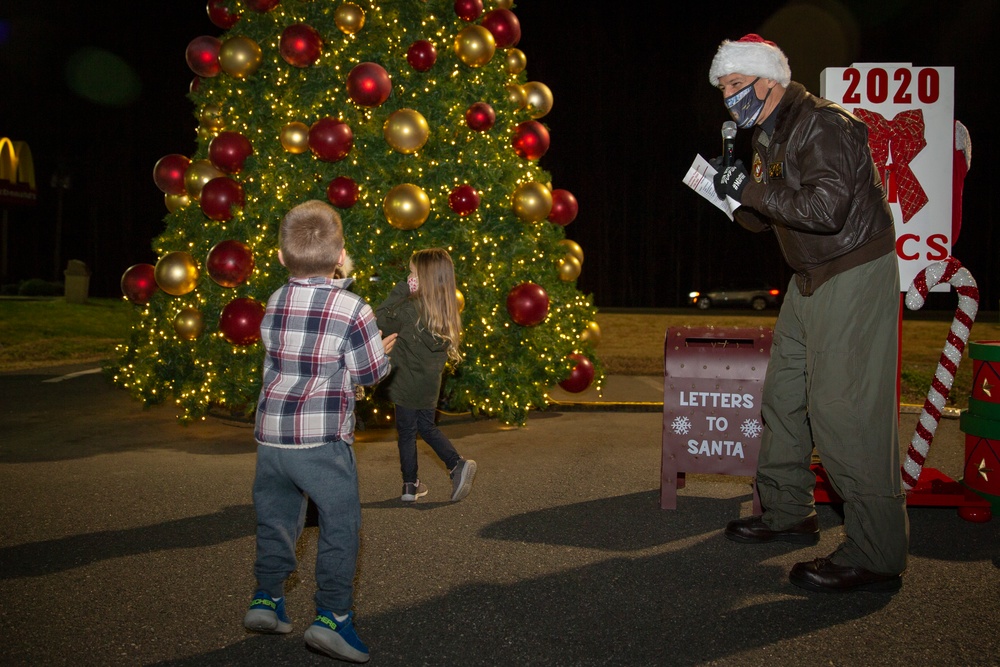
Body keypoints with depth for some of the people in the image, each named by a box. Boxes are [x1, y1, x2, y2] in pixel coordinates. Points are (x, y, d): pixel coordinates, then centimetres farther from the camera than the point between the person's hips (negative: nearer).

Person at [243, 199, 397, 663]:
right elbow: (371, 372, -5)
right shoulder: (353, 310, -11)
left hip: (270, 434, 6)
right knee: (340, 522, 4)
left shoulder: (275, 304, 6)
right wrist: (381, 352, 18)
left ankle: (266, 598, 29)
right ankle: (332, 615, 1)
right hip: (322, 438, -6)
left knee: (276, 518, 20)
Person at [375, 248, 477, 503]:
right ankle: (457, 465, 6)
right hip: (430, 385, 6)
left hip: (407, 385, -6)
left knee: (406, 433, 10)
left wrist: (400, 291, -11)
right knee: (427, 427, 23)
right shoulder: (447, 311, -3)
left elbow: (380, 320, -12)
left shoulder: (410, 309, -21)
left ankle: (411, 486, 19)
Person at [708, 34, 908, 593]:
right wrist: (738, 194, -2)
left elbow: (826, 208, -30)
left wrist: (753, 189, -23)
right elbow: (767, 219, 17)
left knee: (843, 410, -12)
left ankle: (876, 558, -4)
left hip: (854, 275, -10)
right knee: (784, 394, 15)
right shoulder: (770, 136, 14)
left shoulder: (821, 125, -17)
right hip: (812, 279, 10)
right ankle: (789, 514, 29)